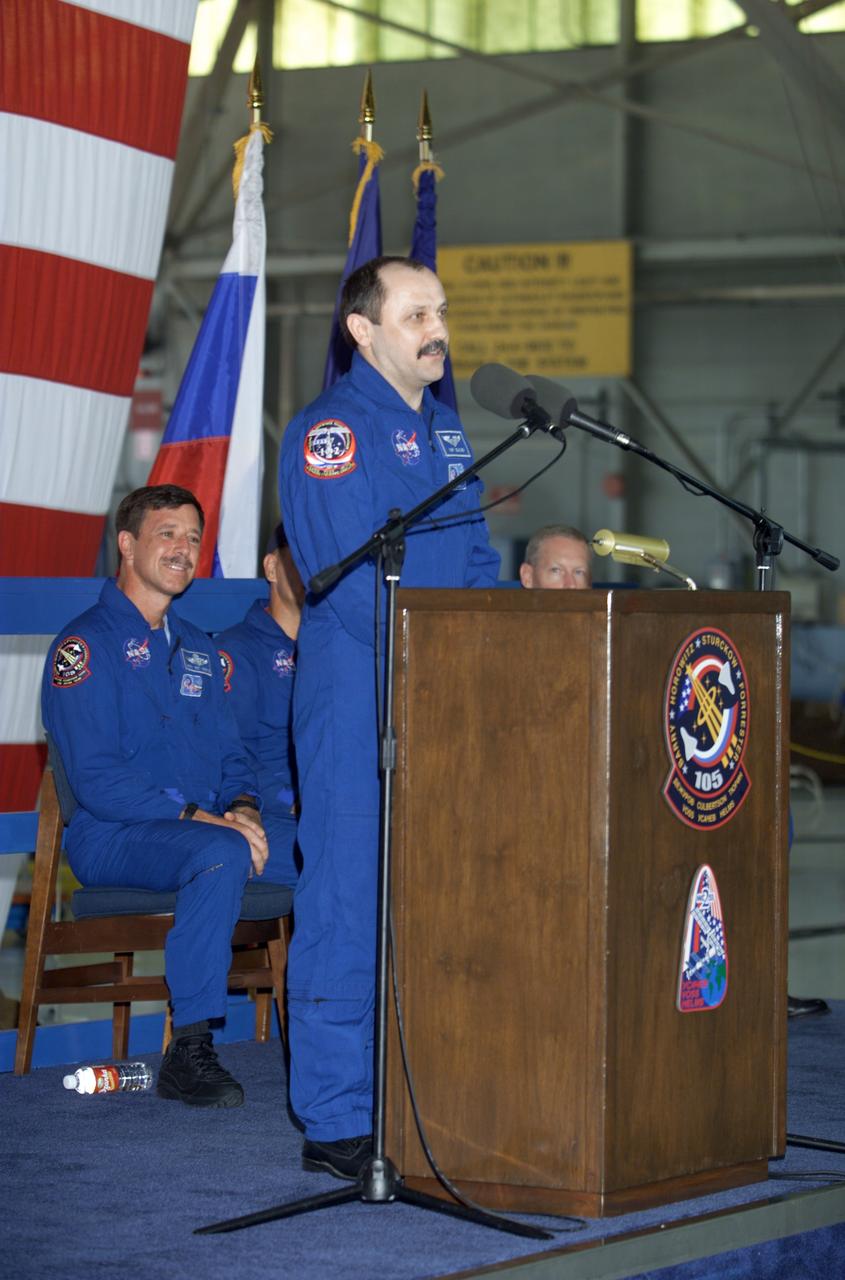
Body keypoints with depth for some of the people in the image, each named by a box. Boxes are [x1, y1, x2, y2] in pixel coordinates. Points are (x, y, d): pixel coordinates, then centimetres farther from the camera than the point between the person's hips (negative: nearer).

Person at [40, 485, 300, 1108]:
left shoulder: (197, 649, 22)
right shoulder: (85, 644, -3)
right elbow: (97, 779, -13)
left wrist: (244, 808, -3)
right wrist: (198, 817, -22)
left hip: (213, 822, 7)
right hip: (113, 838, -7)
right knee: (222, 854, -38)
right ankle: (189, 1051, -31)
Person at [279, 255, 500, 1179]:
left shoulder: (444, 427, 17)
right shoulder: (329, 430, -9)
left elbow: (476, 562, 21)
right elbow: (350, 582, -17)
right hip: (356, 704, -8)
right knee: (350, 908, -5)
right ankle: (336, 1122, 2)